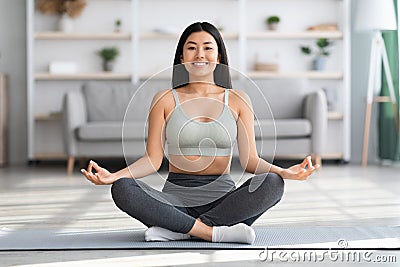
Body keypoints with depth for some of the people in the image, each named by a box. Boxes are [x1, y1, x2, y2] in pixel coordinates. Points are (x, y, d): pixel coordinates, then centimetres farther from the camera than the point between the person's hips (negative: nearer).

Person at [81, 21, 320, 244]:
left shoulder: (238, 101, 7)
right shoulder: (165, 100, 5)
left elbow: (250, 159, 2)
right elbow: (153, 160, 0)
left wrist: (284, 171, -18)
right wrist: (112, 175, -17)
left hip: (223, 197, 1)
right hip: (177, 196, 0)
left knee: (272, 183, -29)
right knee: (122, 188, -28)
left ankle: (178, 229, -27)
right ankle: (212, 231, -30)